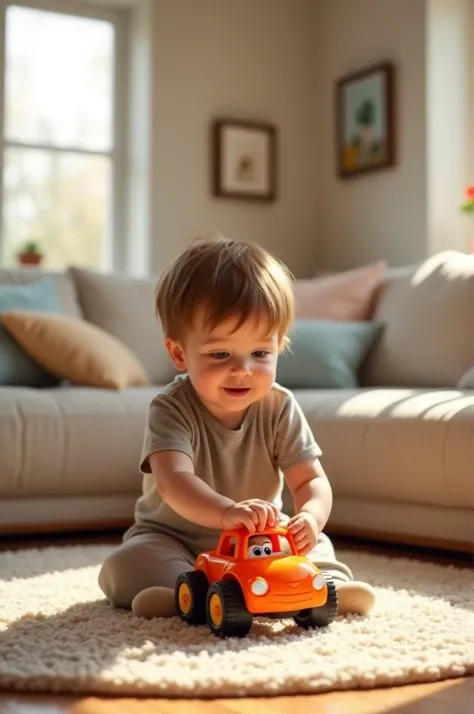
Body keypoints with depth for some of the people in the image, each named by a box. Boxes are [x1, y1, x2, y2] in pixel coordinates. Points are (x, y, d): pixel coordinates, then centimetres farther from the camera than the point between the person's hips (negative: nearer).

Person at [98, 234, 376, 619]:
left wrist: (310, 516, -40)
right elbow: (174, 481, -41)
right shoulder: (172, 409, -24)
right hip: (172, 539, -3)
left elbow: (311, 480, -15)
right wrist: (227, 512, -61)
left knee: (317, 545, -10)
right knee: (127, 566, -28)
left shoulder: (280, 409, -13)